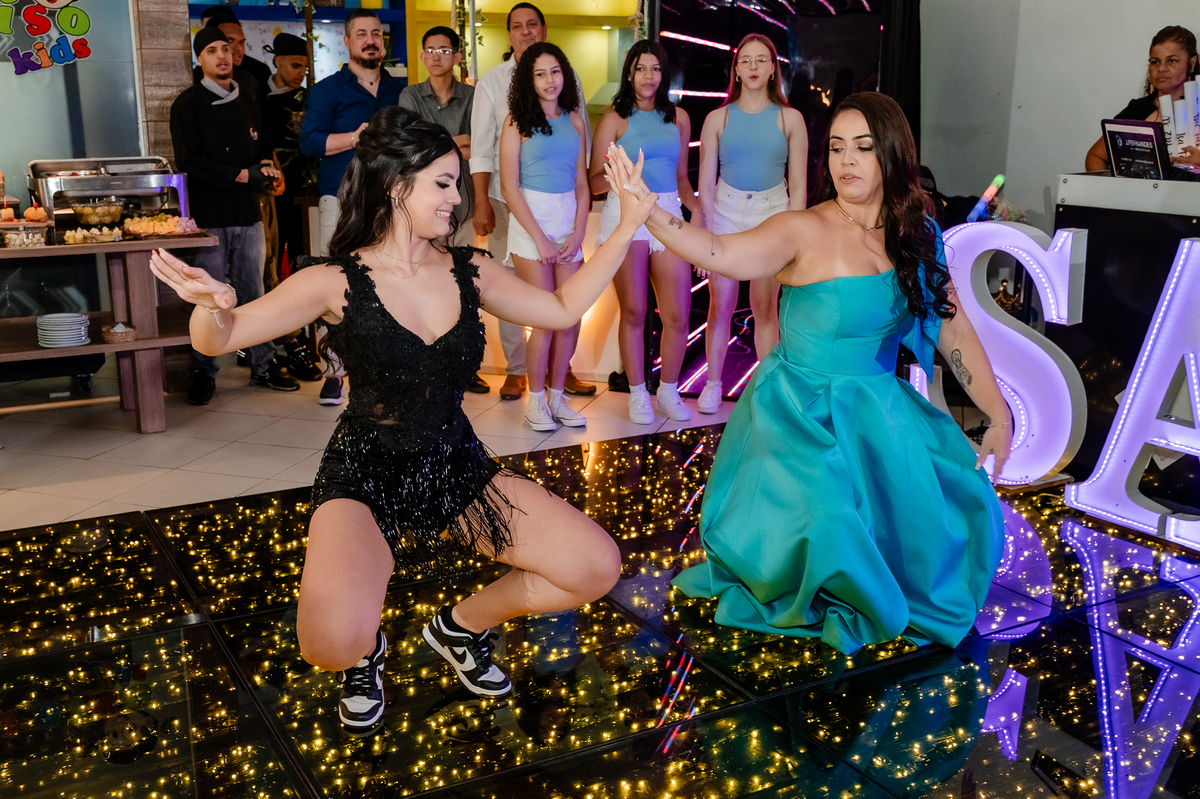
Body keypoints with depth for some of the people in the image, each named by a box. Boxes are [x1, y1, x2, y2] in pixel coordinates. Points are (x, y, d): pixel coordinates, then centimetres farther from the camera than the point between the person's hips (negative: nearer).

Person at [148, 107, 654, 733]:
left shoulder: (469, 273, 1)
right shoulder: (338, 283, -12)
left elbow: (563, 309, 11)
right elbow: (218, 340, -14)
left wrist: (627, 229, 7)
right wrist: (211, 304, -38)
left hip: (458, 469, 5)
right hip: (365, 478, -5)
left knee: (598, 567, -6)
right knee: (337, 642, -32)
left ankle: (461, 626, 20)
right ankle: (364, 656, 11)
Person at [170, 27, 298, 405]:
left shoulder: (246, 104, 18)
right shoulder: (188, 104, 0)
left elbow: (262, 149, 24)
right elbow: (190, 161, -10)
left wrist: (266, 169, 0)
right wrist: (241, 175, -17)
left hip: (247, 212, 5)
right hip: (209, 215, -5)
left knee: (254, 292, 8)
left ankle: (263, 366, 17)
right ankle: (203, 374, 5)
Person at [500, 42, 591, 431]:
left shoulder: (574, 121, 10)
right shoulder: (518, 121, -2)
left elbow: (582, 184, 10)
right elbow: (509, 187, -7)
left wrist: (578, 234, -2)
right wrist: (540, 238, -10)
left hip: (569, 220, 4)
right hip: (530, 220, -4)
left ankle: (557, 396, 15)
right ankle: (536, 400, 9)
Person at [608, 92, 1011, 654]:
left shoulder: (916, 235, 2)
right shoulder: (806, 232, -14)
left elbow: (953, 328, 6)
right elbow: (720, 254, -31)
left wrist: (999, 414, 1)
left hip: (877, 409, 6)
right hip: (801, 411, -5)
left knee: (958, 503, -2)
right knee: (827, 517, -27)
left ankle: (883, 598, 26)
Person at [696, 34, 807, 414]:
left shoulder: (789, 119, 3)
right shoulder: (718, 119, 4)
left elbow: (798, 185, 3)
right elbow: (706, 182, 5)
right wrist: (708, 228, -1)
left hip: (772, 213, 0)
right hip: (726, 212, 1)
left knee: (765, 308, 3)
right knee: (720, 306, 3)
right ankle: (712, 385, 17)